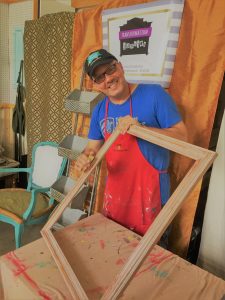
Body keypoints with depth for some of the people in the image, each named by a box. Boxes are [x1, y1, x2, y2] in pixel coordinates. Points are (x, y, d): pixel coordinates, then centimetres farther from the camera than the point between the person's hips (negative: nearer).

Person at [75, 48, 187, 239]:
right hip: (115, 189, 5)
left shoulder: (154, 94, -13)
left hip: (150, 188, -5)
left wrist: (140, 128, -28)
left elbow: (182, 136, -15)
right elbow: (93, 147, 7)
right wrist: (84, 158, -17)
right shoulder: (100, 110, 3)